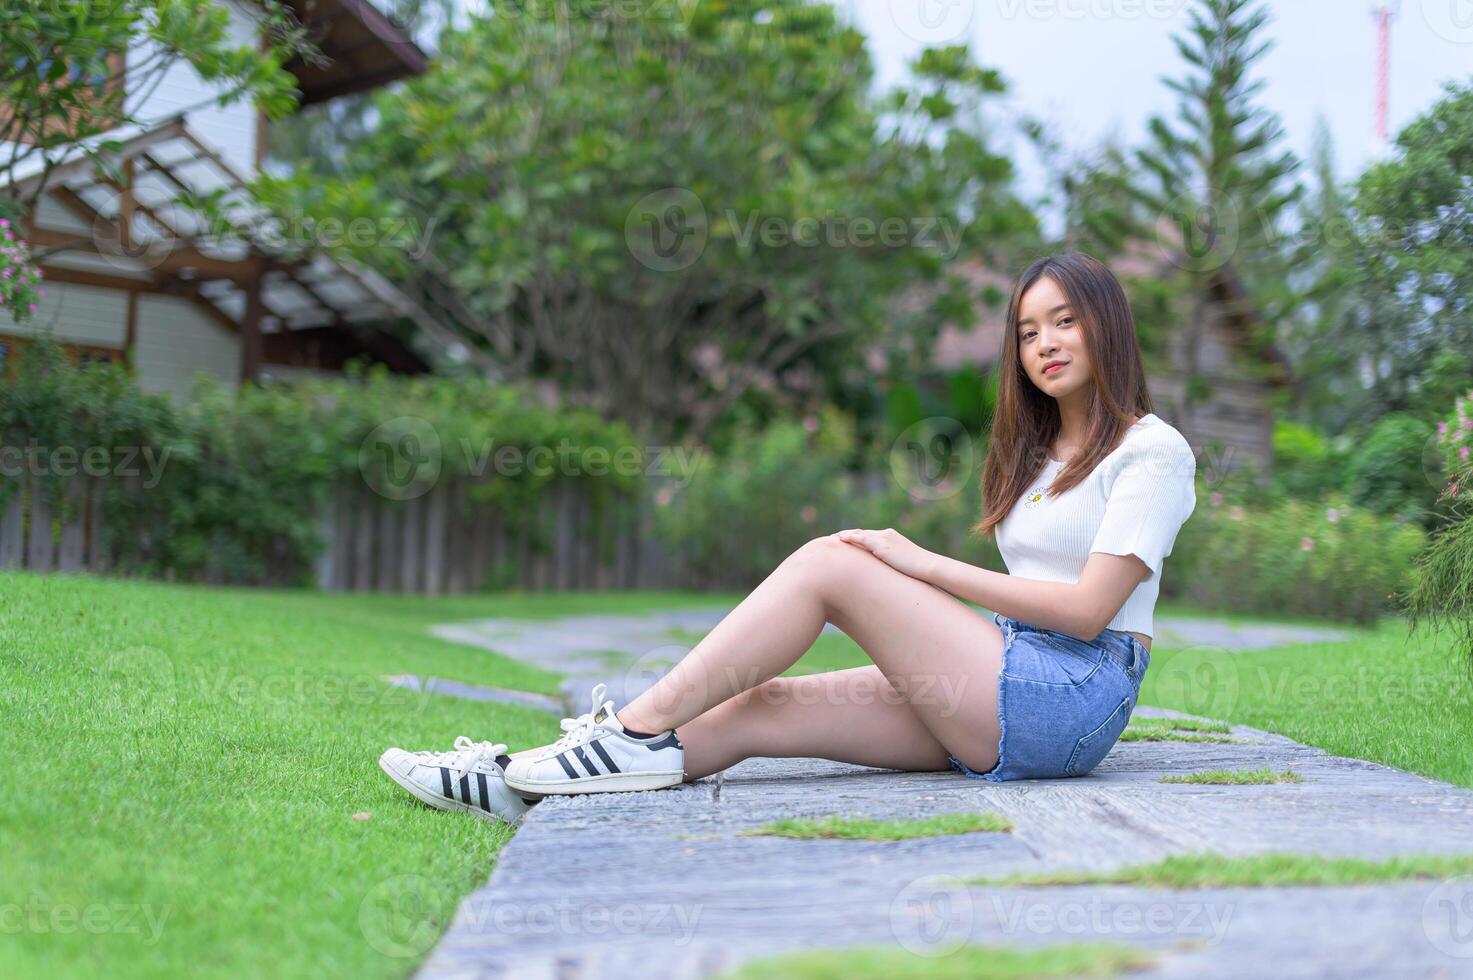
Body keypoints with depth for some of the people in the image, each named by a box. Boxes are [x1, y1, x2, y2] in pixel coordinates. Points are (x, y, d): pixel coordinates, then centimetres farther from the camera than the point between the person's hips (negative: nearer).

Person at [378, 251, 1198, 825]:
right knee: (760, 707, -11)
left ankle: (641, 729, -16)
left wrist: (926, 565, -11)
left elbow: (1089, 607, -13)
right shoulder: (1039, 454, 24)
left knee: (831, 563, -19)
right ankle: (518, 787, -17)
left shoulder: (1153, 449, -1)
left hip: (1075, 699, -7)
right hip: (1007, 690, 7)